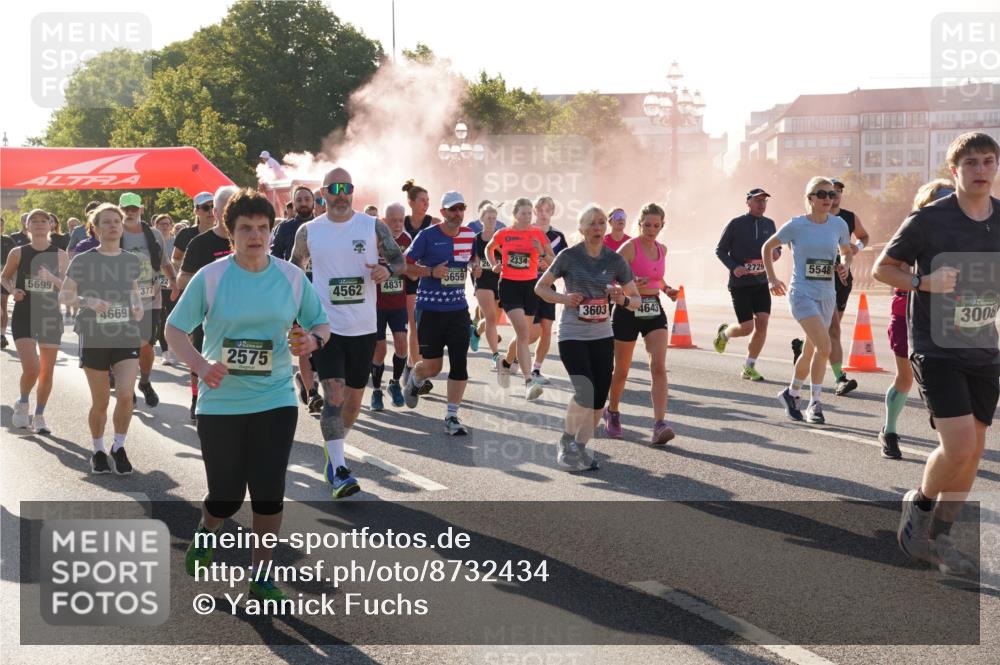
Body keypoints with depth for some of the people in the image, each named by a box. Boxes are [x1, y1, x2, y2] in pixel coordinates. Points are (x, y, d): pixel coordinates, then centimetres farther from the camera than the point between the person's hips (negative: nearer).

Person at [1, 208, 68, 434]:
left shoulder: (60, 256, 1)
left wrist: (51, 278, -19)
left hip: (51, 317, 2)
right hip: (23, 316, -2)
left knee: (47, 372, 6)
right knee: (31, 368, -15)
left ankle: (39, 416, 24)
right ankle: (23, 404, 15)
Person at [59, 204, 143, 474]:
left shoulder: (132, 261, 6)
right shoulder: (83, 261, -4)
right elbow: (63, 295, -1)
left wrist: (138, 305, 1)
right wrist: (87, 301, -20)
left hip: (127, 335, 2)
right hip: (94, 338, -2)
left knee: (126, 395, -14)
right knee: (100, 402, 5)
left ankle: (119, 448, 9)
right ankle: (98, 451, 28)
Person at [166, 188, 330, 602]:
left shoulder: (292, 277, -1)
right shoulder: (209, 278, -7)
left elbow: (321, 324, 10)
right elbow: (174, 329, -1)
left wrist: (312, 340, -14)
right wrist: (201, 365, -18)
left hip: (276, 401, 1)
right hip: (220, 404, -1)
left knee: (269, 494, 0)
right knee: (226, 496, 5)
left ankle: (261, 575, 18)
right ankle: (206, 533, 41)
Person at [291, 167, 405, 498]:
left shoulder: (374, 227, -1)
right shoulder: (308, 231, 2)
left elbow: (400, 261, 5)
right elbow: (294, 269, 15)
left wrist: (387, 269, -17)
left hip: (363, 328, 2)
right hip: (326, 326, -2)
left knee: (354, 397, 13)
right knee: (333, 396, -15)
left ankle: (333, 453, 35)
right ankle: (338, 470, -13)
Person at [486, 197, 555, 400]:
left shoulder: (538, 233, 2)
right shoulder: (503, 234, 1)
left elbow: (553, 263, 3)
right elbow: (489, 249, 22)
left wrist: (542, 252, -15)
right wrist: (494, 265, 6)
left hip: (530, 285, 3)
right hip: (509, 285, -3)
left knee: (524, 334, 14)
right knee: (523, 331, -18)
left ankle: (505, 363, 43)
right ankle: (529, 382, -23)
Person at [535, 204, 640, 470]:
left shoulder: (616, 261, 3)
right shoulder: (569, 256, -5)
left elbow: (636, 300, 8)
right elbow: (540, 287, 4)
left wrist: (622, 300, -14)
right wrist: (564, 298, -14)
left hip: (602, 336, 4)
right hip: (572, 335, -4)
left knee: (599, 399, 2)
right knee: (585, 391, -19)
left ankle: (580, 447, 22)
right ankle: (567, 440, 5)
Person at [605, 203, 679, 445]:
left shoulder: (662, 249, 9)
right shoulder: (630, 247, -11)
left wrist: (667, 289, 9)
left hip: (654, 311, 4)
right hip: (628, 310, -4)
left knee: (659, 367, -14)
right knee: (621, 371, 10)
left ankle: (659, 425, -20)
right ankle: (612, 412, 36)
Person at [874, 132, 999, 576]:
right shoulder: (929, 219, -9)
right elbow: (882, 267, -1)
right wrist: (925, 282, -18)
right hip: (937, 351, -5)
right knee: (958, 445, -16)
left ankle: (938, 539, 24)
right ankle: (919, 505, 13)